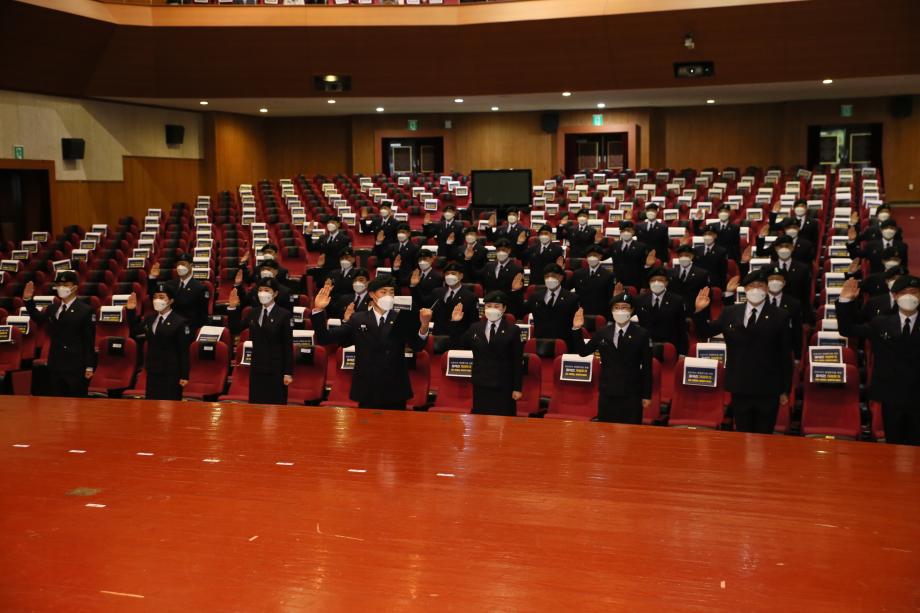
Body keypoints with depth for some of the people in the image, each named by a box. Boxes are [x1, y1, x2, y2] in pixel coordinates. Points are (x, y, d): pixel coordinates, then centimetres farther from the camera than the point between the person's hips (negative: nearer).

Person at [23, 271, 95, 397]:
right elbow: (39, 318, 31)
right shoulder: (53, 308, 11)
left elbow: (89, 340, -9)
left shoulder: (86, 310, -7)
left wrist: (89, 366, -12)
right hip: (55, 365, 6)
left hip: (76, 367, -6)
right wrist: (28, 300, 15)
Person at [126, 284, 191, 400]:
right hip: (152, 371, 6)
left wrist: (184, 376, -13)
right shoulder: (150, 318, 8)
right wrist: (131, 311, 9)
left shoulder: (180, 322, -10)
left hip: (171, 374, -6)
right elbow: (135, 330, 25)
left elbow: (184, 351, -11)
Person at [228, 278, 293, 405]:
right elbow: (235, 329, 11)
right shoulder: (253, 312, 8)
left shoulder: (284, 314, -7)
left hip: (276, 369, -5)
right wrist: (232, 308, -2)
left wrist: (288, 372, -10)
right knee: (256, 405, 8)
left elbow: (288, 346, -8)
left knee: (275, 405, -1)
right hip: (256, 367, 5)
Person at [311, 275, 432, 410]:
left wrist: (424, 325, -33)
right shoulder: (357, 320, 6)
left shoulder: (402, 320, 3)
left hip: (395, 392, 0)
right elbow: (325, 338, 3)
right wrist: (319, 310, -11)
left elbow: (417, 346, -12)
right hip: (367, 391, 0)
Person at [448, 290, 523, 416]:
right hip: (480, 386, 3)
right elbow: (456, 346, 12)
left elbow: (517, 361, -2)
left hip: (503, 388, -3)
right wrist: (455, 323, 1)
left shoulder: (512, 330, 0)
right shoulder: (475, 328, 9)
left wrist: (517, 388, -6)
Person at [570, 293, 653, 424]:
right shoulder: (602, 333, 6)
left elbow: (647, 367, -2)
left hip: (632, 395, -3)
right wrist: (577, 329, -4)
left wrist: (646, 395, -3)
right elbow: (583, 351, 10)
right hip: (607, 393, 3)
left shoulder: (642, 334, -2)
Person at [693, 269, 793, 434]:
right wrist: (699, 311, -8)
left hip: (768, 390, -2)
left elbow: (786, 356, -1)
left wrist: (785, 390, -2)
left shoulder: (780, 316, -3)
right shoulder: (730, 312, 5)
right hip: (739, 388, 2)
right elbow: (705, 333, 11)